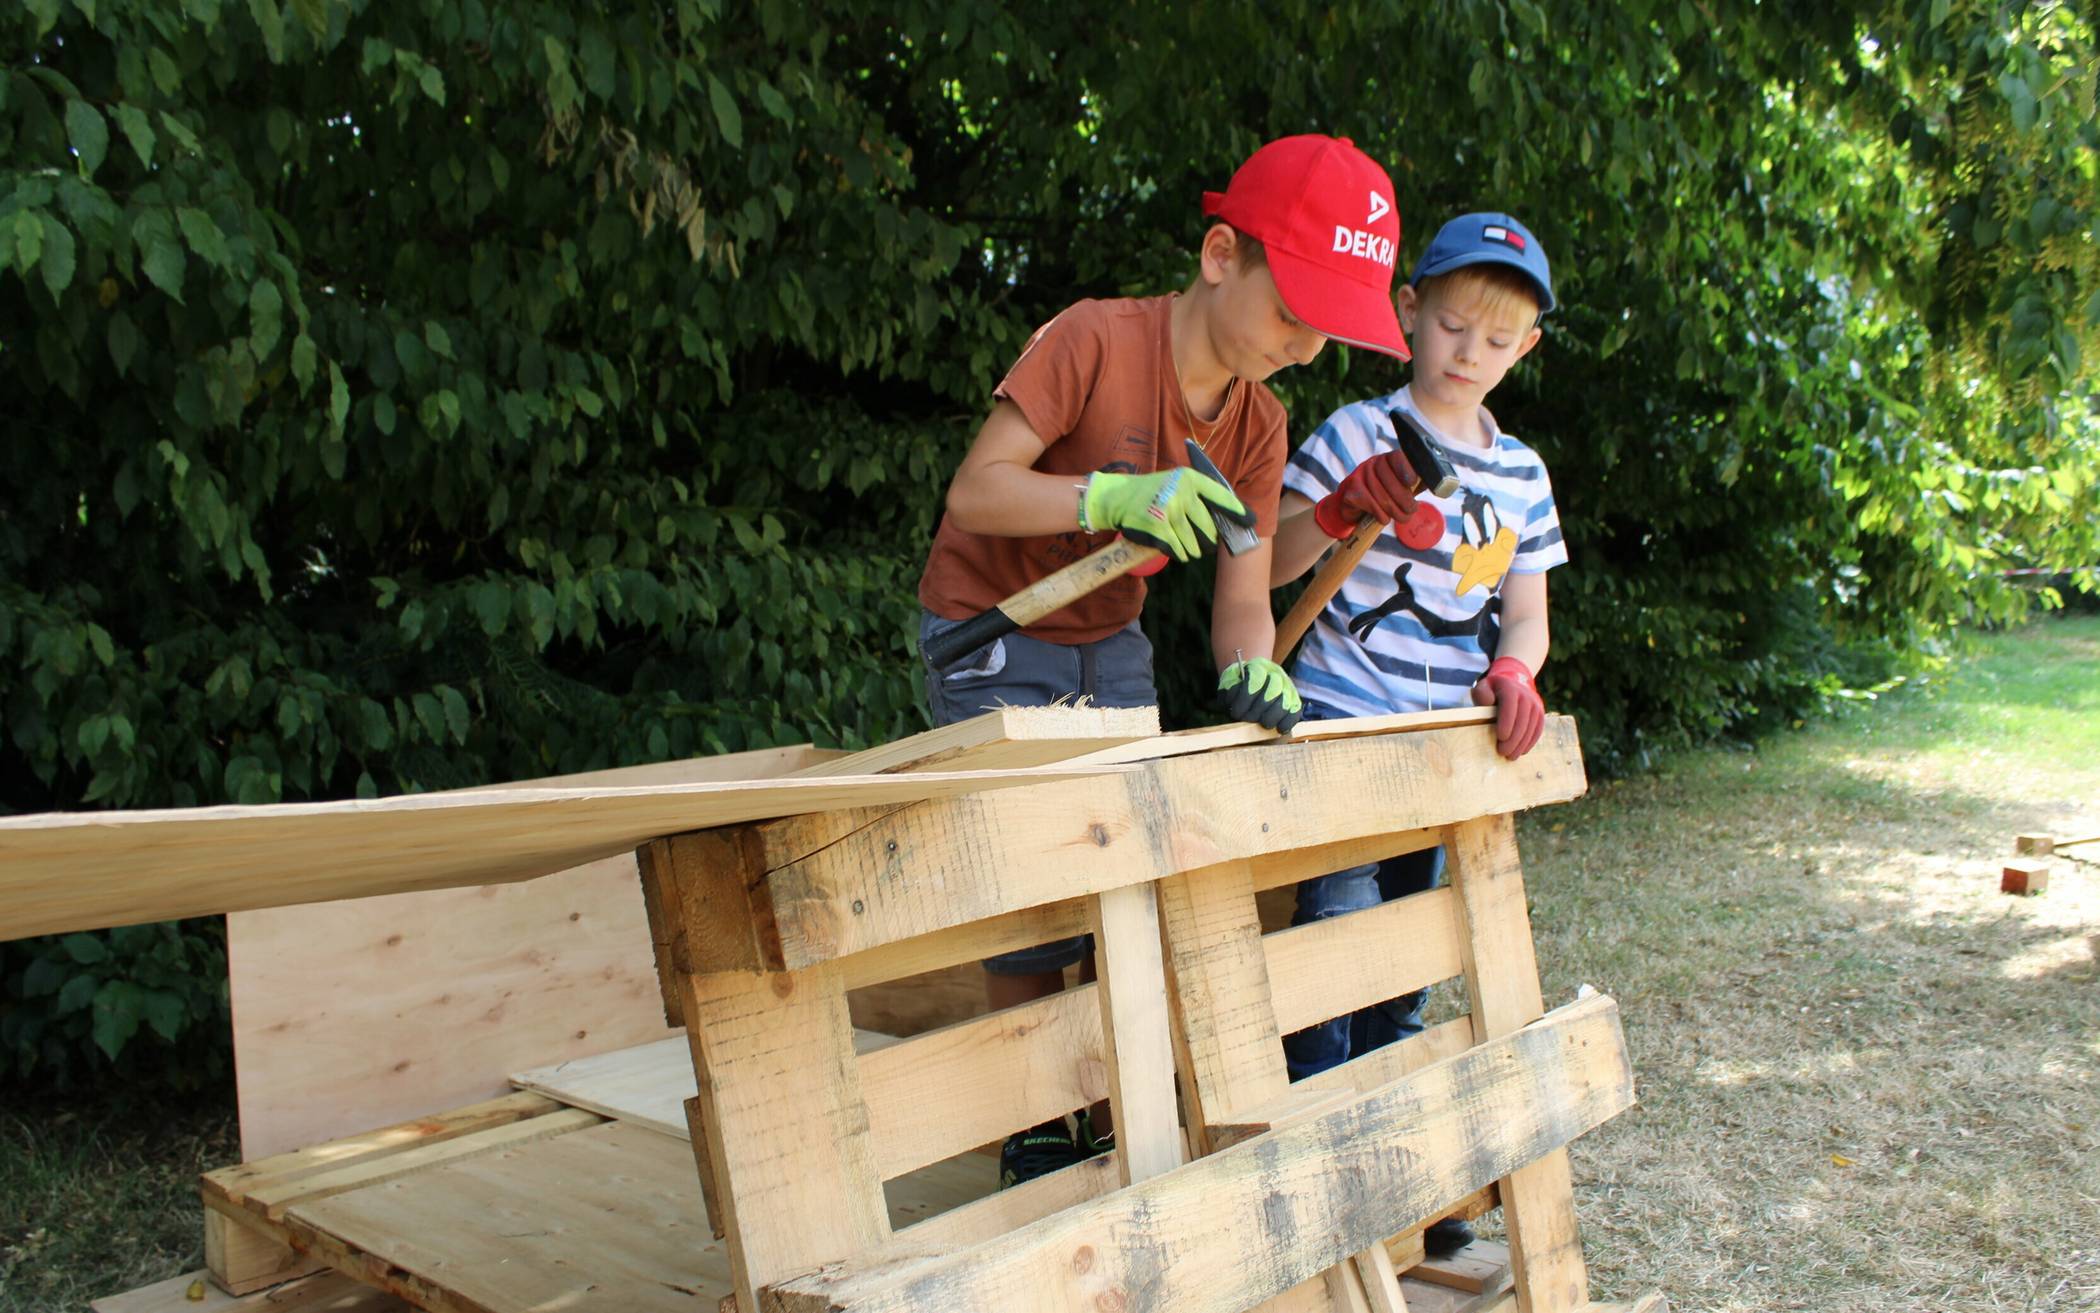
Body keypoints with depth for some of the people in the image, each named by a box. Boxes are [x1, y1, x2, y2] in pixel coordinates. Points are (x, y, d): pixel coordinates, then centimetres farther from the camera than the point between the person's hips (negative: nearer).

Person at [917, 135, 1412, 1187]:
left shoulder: (1257, 427, -3)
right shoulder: (1095, 341, -22)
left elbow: (1243, 595, -5)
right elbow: (974, 493, -24)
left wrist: (1250, 667, -28)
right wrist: (1116, 494, -39)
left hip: (1109, 644, 6)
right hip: (991, 636, -6)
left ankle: (1118, 1133, 17)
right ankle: (1034, 1147, 8)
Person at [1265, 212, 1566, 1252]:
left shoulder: (1523, 474, 12)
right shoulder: (1360, 435, -3)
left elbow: (1527, 615, 11)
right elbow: (1266, 568, -5)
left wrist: (1512, 671, -10)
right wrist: (1337, 509, -22)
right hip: (1341, 723, -5)